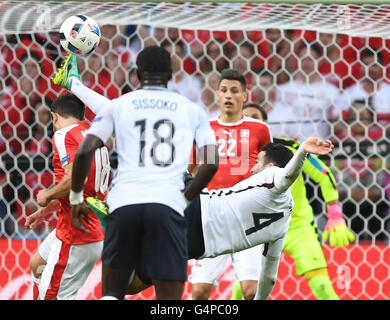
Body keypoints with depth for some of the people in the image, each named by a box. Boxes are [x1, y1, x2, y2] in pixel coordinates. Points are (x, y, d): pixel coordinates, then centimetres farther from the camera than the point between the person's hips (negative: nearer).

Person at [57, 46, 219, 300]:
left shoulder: (118, 106, 14)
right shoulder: (192, 110, 15)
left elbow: (85, 152, 4)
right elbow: (211, 162, 6)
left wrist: (76, 198, 16)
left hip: (124, 203, 1)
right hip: (167, 204, -1)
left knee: (111, 293, 15)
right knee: (169, 299, 0)